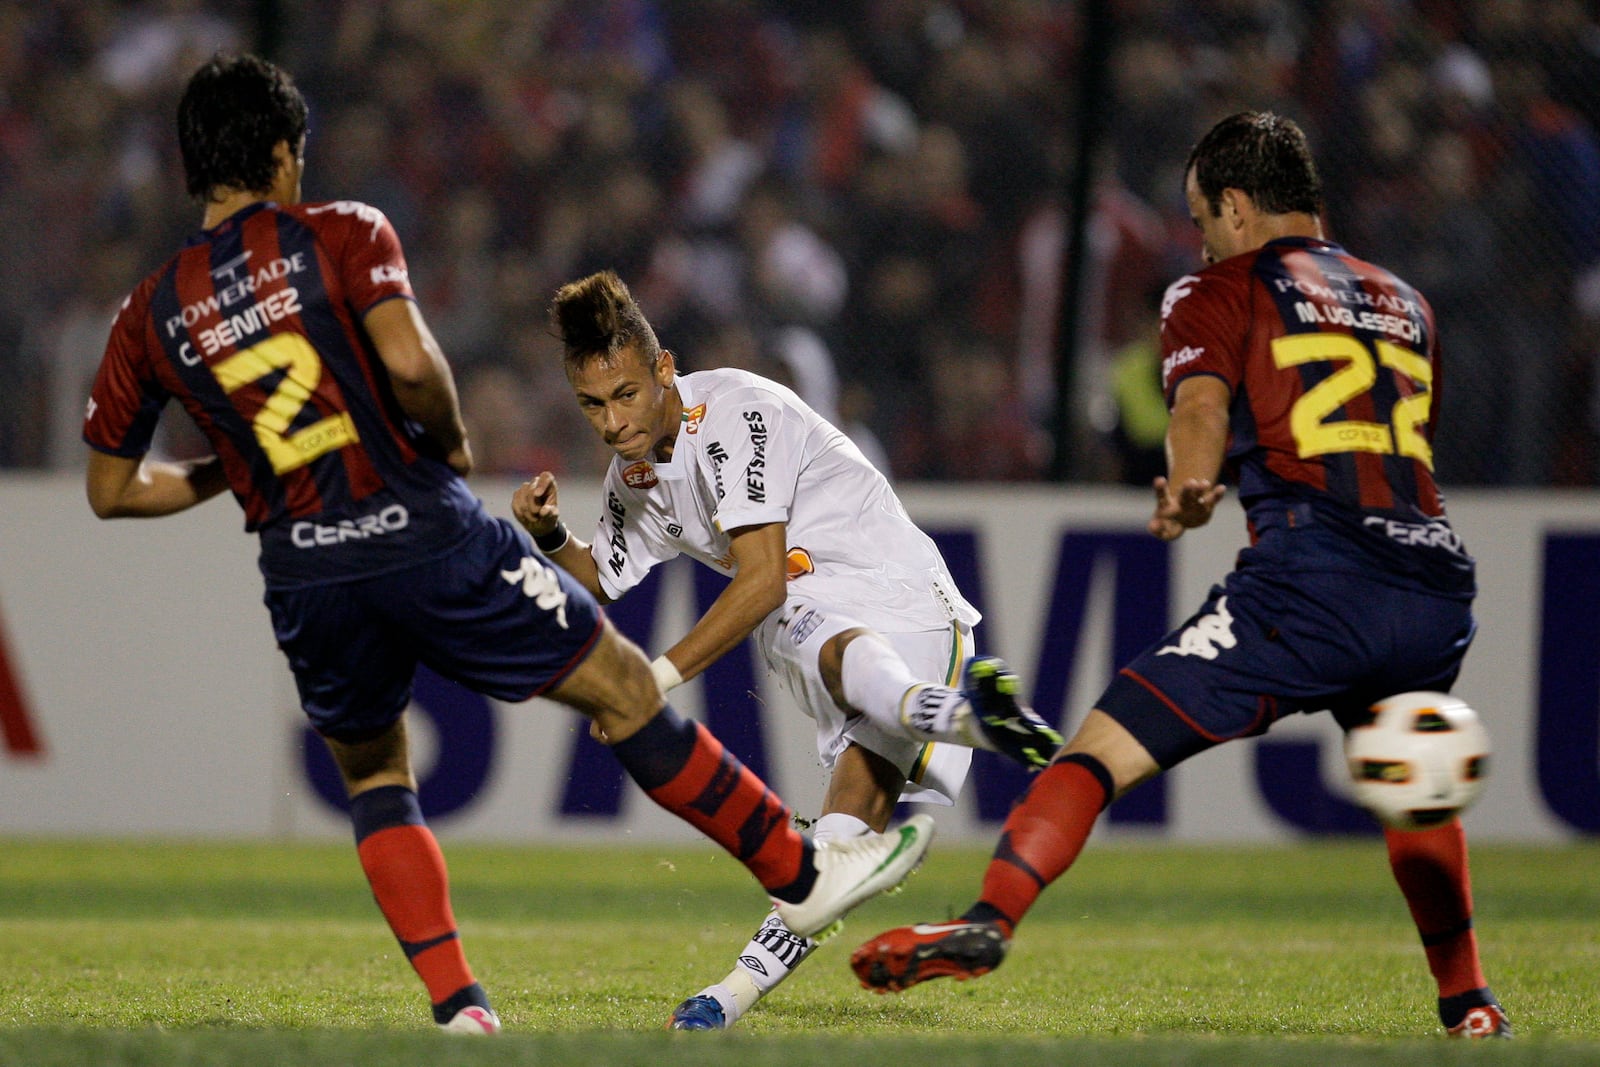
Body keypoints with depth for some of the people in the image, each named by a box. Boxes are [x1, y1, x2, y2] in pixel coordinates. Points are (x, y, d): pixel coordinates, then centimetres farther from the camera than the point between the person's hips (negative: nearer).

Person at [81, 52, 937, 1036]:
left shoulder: (150, 315, 8)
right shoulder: (339, 235, -2)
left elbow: (110, 490, 13)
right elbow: (409, 361, -18)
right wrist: (450, 438, 1)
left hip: (305, 576, 3)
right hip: (423, 533, -3)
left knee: (374, 777, 24)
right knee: (625, 690, 10)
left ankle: (457, 1005, 10)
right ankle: (801, 873, 17)